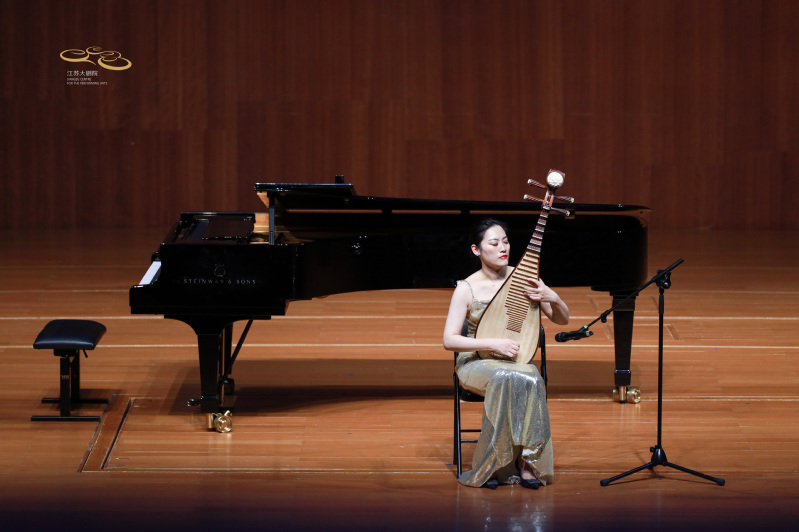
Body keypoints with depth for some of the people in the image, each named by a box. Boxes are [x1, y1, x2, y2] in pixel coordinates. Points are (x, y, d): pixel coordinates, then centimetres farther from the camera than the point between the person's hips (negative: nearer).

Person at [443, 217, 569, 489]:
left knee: (531, 381, -36)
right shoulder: (467, 289, -8)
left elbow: (562, 320, 6)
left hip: (517, 361, 2)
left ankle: (528, 462, -26)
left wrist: (552, 297, -16)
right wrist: (493, 344, -23)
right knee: (506, 378, -38)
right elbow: (449, 340, -12)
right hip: (477, 363, -2)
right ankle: (493, 464, -27)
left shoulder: (523, 278, 1)